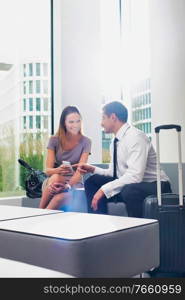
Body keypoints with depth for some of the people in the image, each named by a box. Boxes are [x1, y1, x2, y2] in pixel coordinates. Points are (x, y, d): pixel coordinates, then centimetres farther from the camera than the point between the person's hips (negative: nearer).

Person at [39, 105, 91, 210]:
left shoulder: (85, 142, -4)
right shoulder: (54, 140, -1)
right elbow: (48, 170, -7)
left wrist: (68, 185, -32)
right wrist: (58, 170, -32)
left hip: (74, 182, -2)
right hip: (52, 180, 2)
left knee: (60, 198, -36)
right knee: (56, 177, -35)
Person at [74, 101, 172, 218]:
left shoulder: (135, 137, -20)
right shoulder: (116, 141, 6)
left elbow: (135, 176, -30)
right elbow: (114, 172, 14)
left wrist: (104, 189, -28)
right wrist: (93, 169, 0)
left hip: (154, 186, -8)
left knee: (129, 190, -38)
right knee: (92, 182, 4)